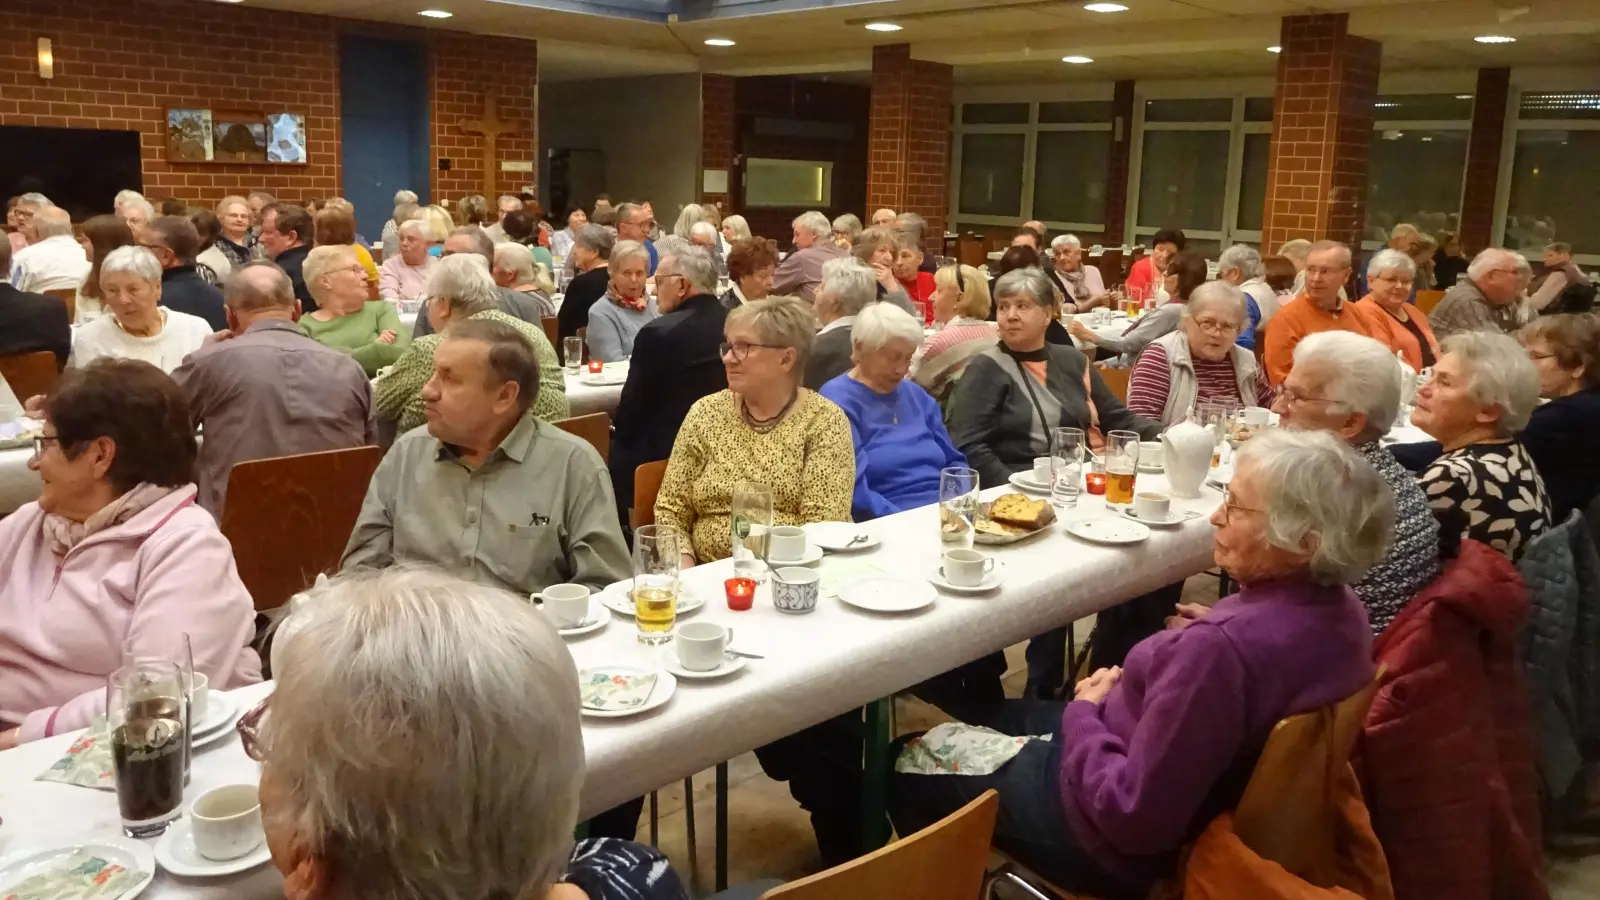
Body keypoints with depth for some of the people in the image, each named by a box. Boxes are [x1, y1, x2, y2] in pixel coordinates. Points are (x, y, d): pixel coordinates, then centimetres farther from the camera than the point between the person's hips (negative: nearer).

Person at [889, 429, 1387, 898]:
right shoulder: (1341, 610, -9)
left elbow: (1132, 815, -30)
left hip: (1127, 840, -9)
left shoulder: (1222, 647, -37)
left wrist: (1084, 713, -15)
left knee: (909, 766, 10)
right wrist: (1111, 700, 1)